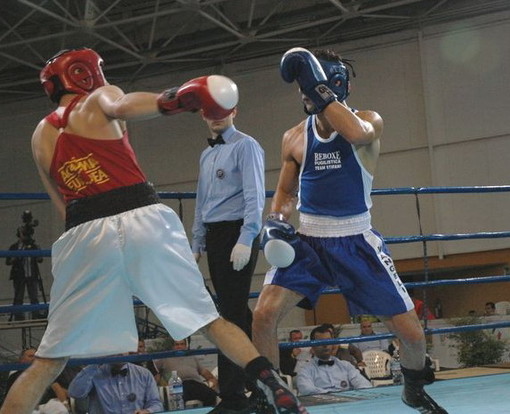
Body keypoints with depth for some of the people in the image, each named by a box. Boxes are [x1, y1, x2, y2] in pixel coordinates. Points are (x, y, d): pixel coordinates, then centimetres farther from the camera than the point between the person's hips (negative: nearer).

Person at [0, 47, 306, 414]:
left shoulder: (41, 136, 25)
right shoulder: (99, 98, 13)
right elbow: (122, 108, -14)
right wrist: (171, 101, -32)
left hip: (85, 233, 3)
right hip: (143, 218, -2)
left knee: (50, 360, 9)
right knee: (210, 320, 8)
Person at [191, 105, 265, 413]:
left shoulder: (245, 146, -5)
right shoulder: (207, 155, 20)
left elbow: (255, 196, -13)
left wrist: (246, 241, -20)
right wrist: (197, 245, 19)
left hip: (237, 233, -8)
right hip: (213, 236, 8)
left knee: (232, 313, -10)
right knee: (238, 312, 10)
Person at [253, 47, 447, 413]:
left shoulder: (369, 122, -6)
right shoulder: (294, 139, 3)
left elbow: (358, 134, -32)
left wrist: (320, 90, -30)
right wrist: (275, 221, -7)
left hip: (357, 243, -2)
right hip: (308, 242, 2)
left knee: (412, 333, 0)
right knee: (263, 316, -19)